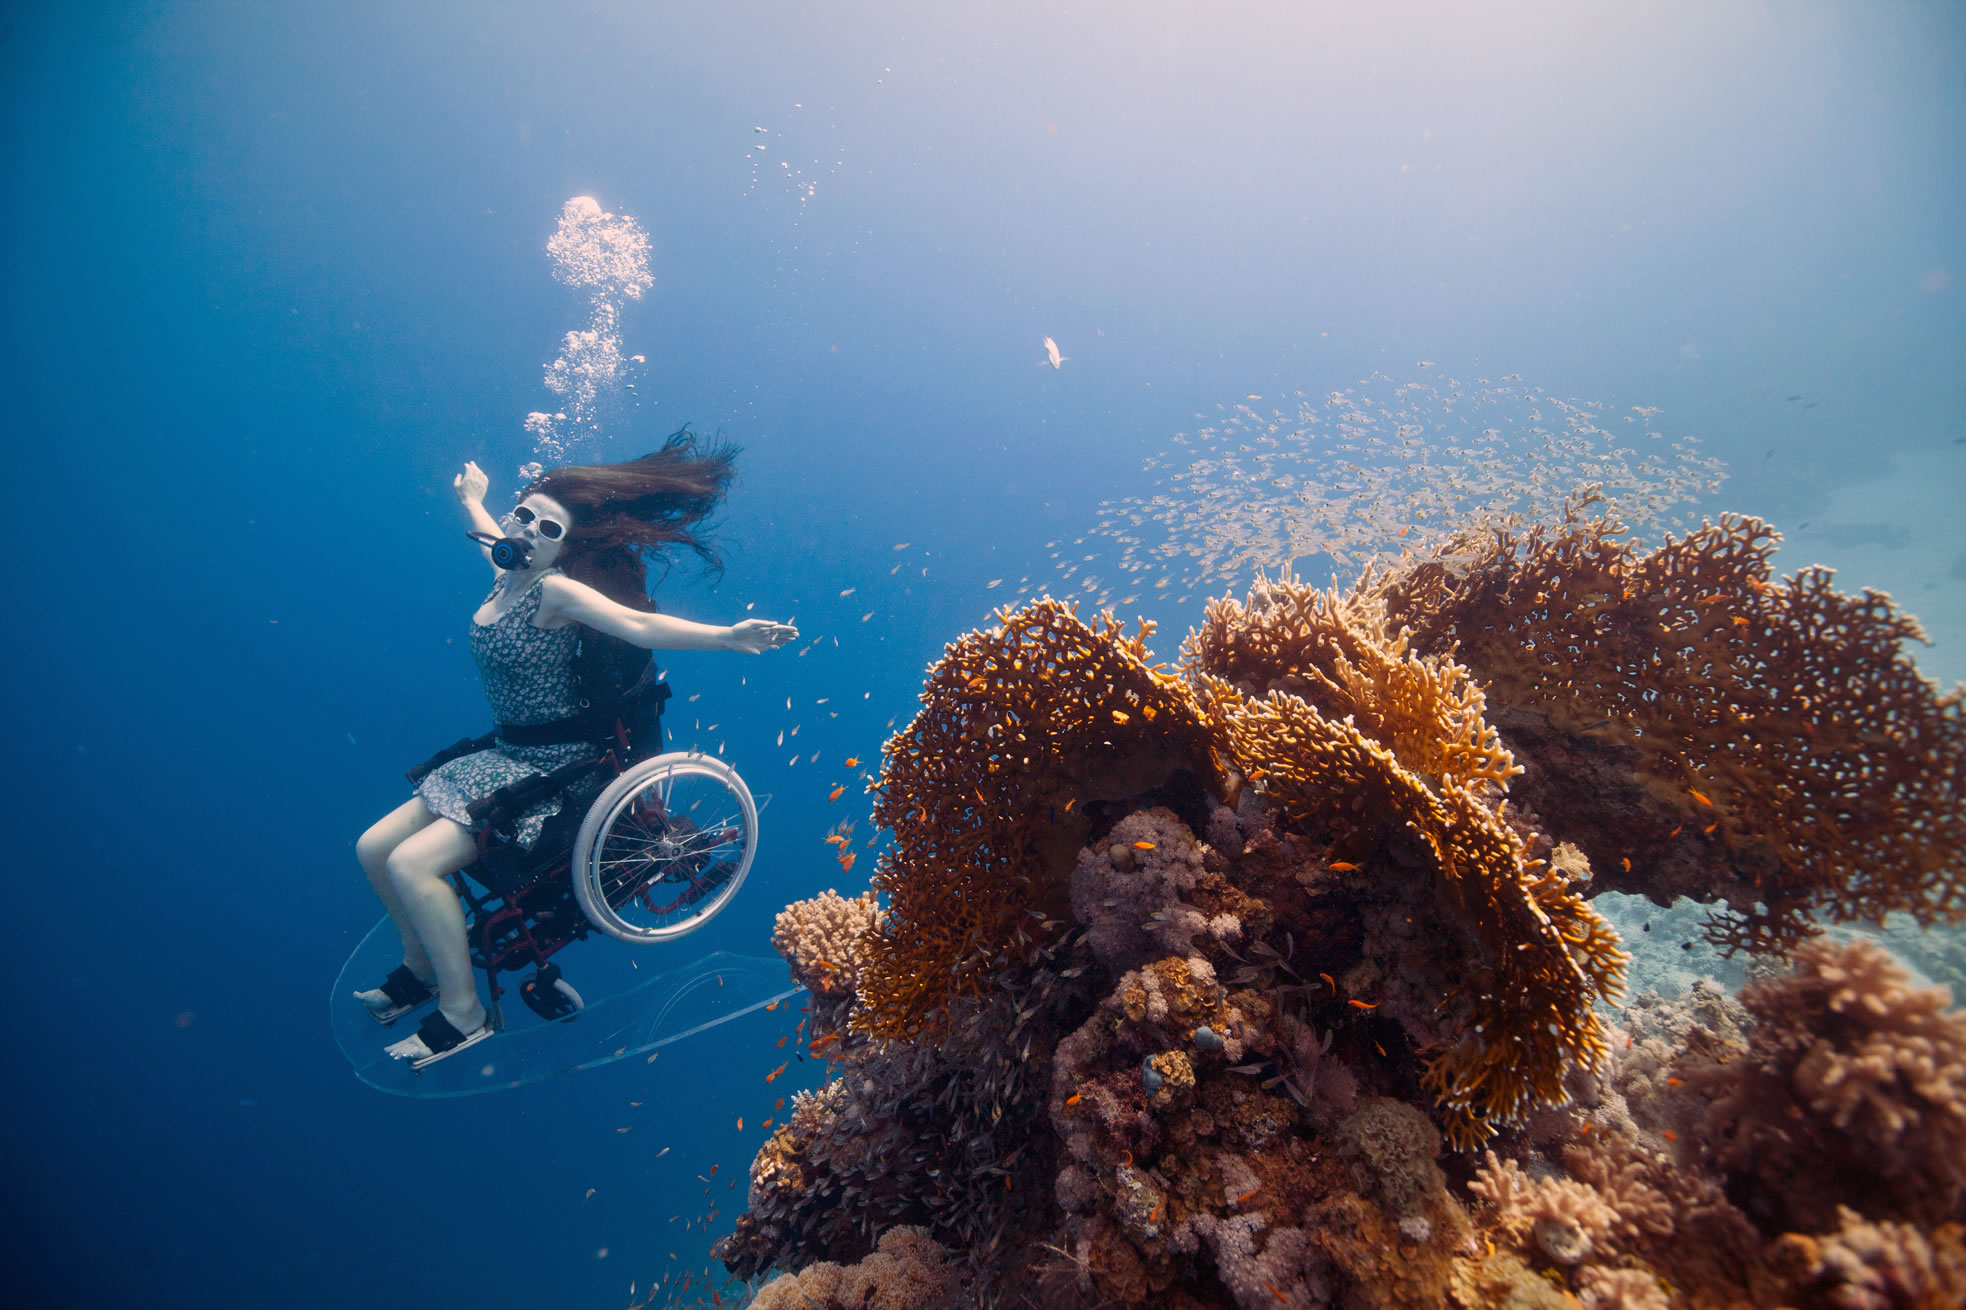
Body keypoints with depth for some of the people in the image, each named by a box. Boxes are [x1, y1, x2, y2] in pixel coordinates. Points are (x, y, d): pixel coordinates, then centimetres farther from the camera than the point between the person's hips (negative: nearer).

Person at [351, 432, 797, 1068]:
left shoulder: (557, 590, -18)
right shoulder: (507, 576, 6)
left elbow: (638, 623, -34)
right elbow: (494, 537, 31)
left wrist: (727, 637, -50)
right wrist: (471, 500, 53)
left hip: (553, 770, -9)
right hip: (504, 757, 9)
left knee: (411, 865, -18)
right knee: (374, 848, 11)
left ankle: (463, 1011, 0)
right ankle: (421, 967, 32)